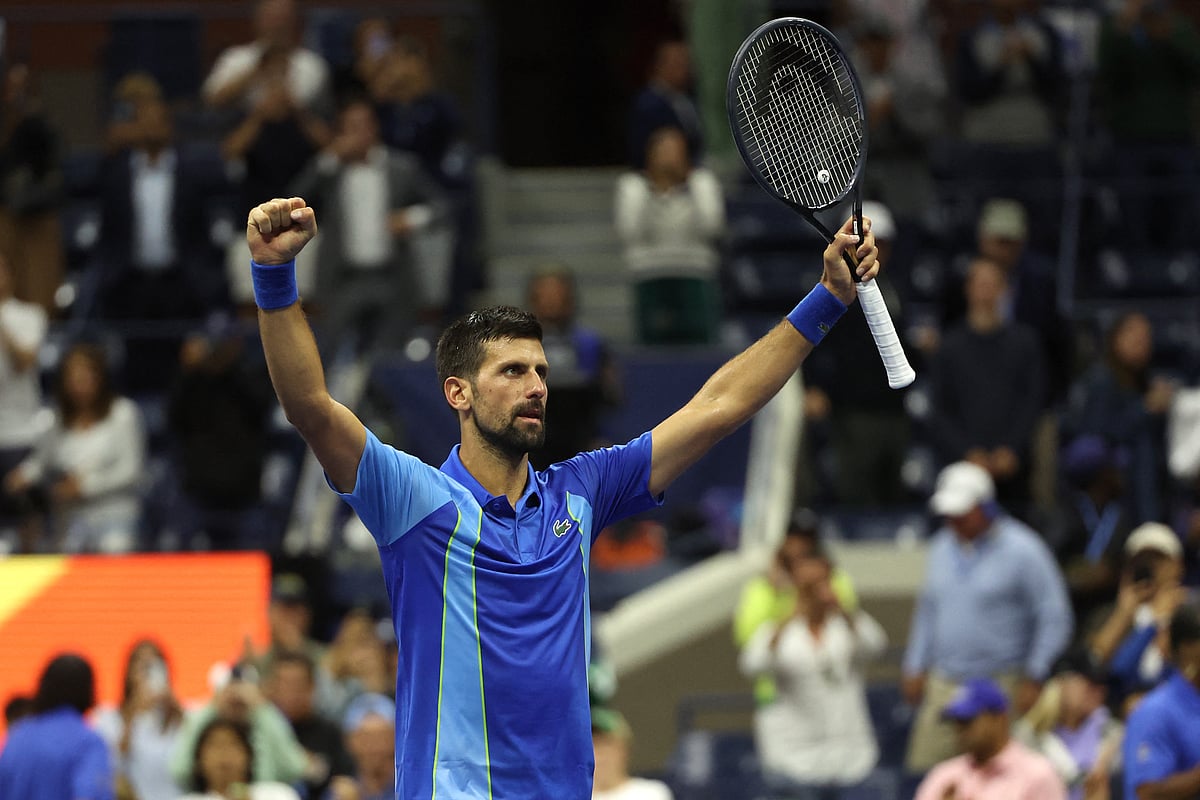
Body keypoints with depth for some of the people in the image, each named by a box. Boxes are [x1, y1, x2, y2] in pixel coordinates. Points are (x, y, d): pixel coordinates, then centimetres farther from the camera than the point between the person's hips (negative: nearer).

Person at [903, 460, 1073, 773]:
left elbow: (1054, 618, -5)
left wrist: (1033, 679, -7)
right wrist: (916, 668, 20)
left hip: (1001, 687, -5)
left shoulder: (1021, 550, -6)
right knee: (925, 771, -4)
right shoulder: (942, 546, 13)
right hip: (943, 686, 5)